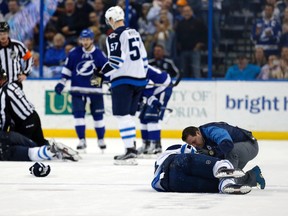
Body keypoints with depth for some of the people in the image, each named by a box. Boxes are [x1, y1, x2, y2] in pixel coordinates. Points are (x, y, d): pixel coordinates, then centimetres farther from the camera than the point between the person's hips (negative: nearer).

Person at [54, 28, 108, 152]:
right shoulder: (74, 53, -2)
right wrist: (62, 82, 4)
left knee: (98, 115, 5)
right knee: (78, 114, -6)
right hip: (77, 89, 1)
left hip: (94, 89, -1)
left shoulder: (99, 55, -6)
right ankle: (82, 140, 1)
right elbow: (67, 68, 7)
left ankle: (101, 140, 20)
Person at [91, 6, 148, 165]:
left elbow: (116, 61, -18)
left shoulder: (114, 37, -9)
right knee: (128, 115, 16)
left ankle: (130, 151, -16)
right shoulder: (135, 33, 16)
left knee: (122, 115, -8)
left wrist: (101, 75, -13)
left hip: (123, 80, -8)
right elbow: (144, 57, 19)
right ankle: (131, 147, 16)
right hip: (139, 79, 8)